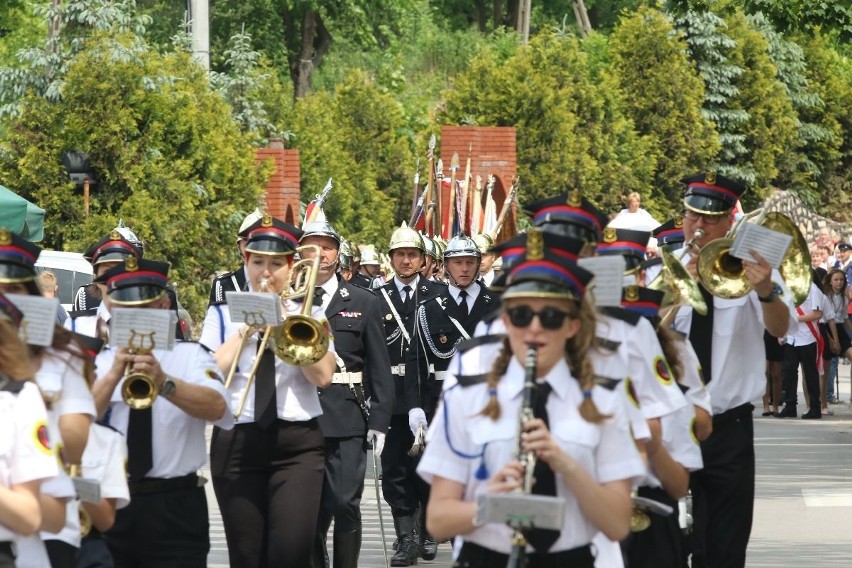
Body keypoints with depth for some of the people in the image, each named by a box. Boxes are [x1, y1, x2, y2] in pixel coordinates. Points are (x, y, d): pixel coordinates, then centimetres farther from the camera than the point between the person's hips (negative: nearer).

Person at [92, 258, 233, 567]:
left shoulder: (189, 355, 4)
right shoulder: (99, 361, 8)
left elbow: (216, 408, -16)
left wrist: (165, 383, -32)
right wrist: (114, 375, -18)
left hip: (175, 508, -1)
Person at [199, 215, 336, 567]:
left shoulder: (308, 315, 9)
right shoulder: (223, 315, 9)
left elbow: (323, 376, -5)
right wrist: (247, 329, -7)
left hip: (297, 444, -1)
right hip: (237, 442, 1)